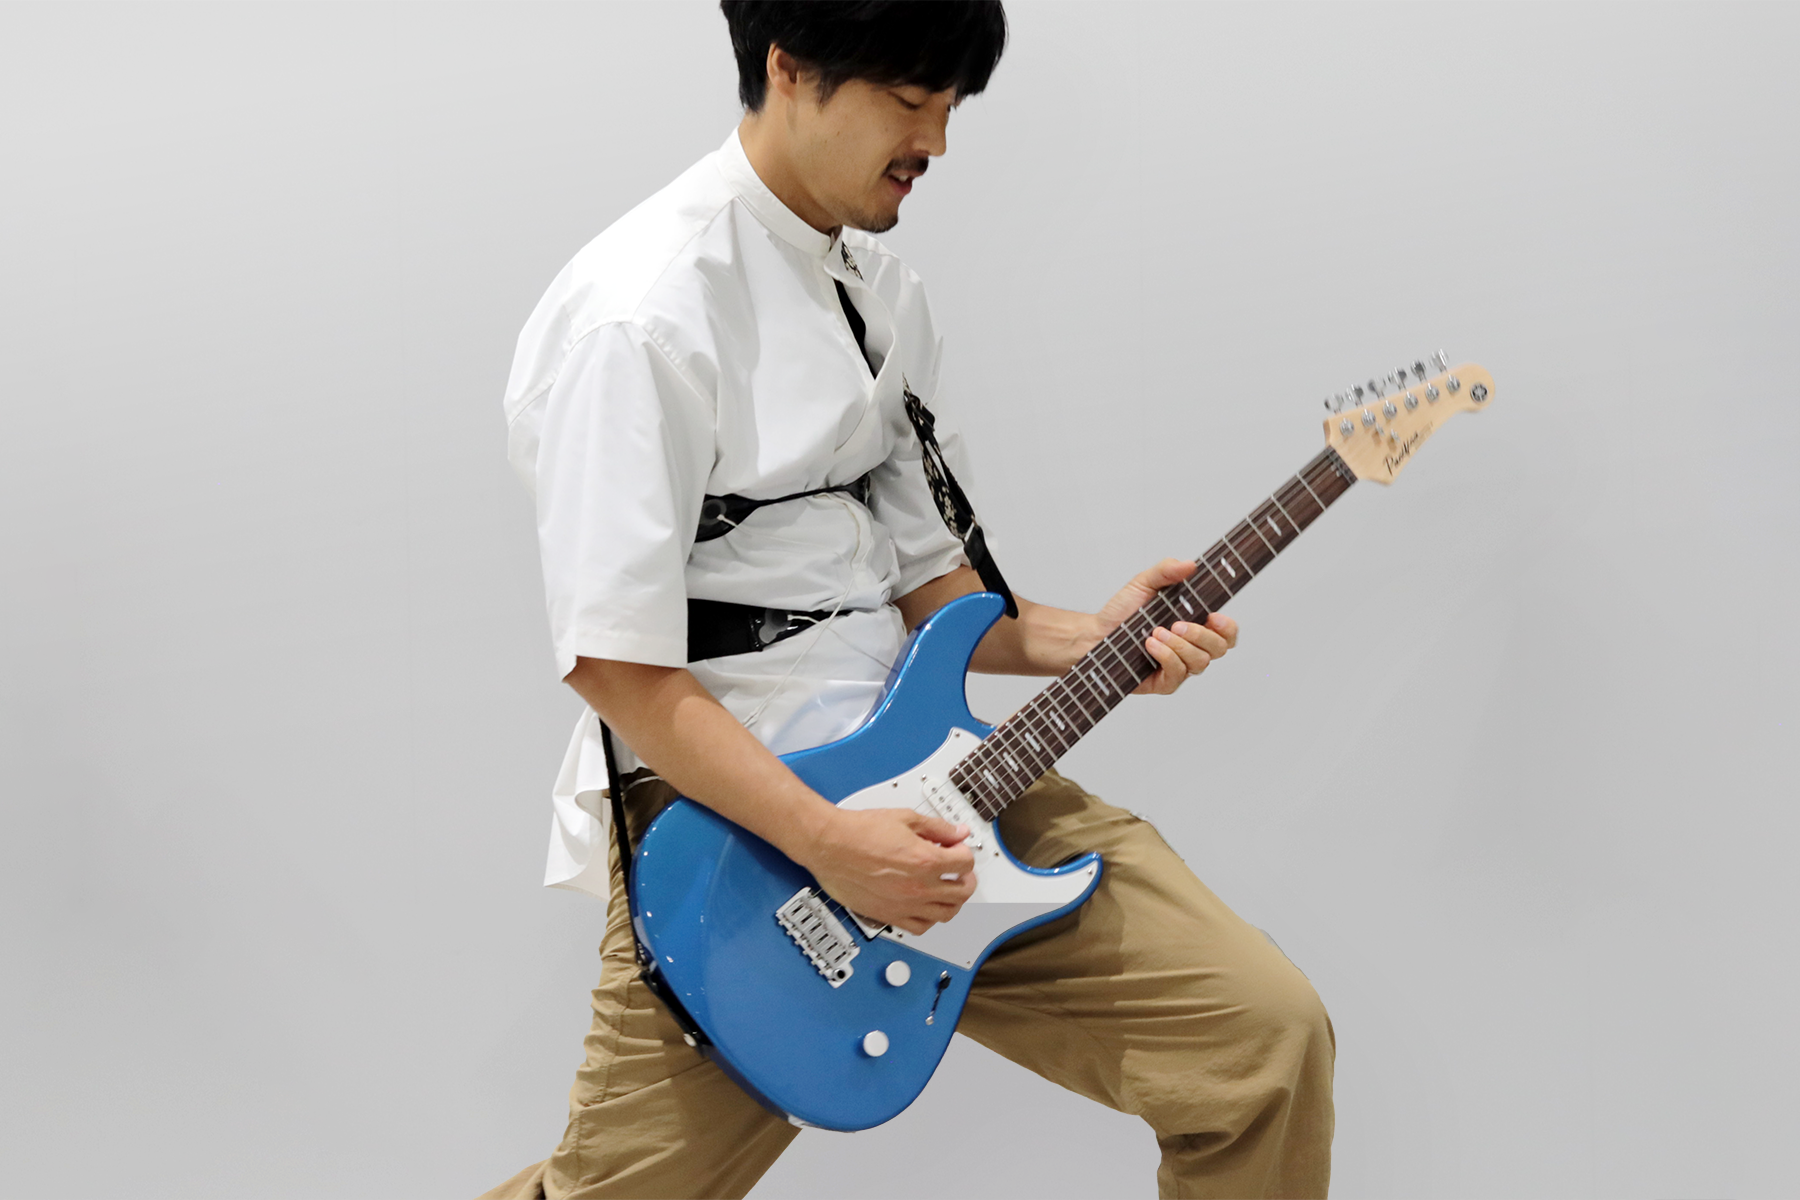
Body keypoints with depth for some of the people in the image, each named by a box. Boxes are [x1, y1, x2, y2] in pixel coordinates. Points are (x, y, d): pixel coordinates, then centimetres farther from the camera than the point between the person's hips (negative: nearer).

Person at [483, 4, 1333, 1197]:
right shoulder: (639, 318, -16)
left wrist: (1076, 638, -1)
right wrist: (828, 841, -23)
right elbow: (619, 663, -17)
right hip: (726, 806, -7)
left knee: (1265, 1033, -5)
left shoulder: (885, 292, 11)